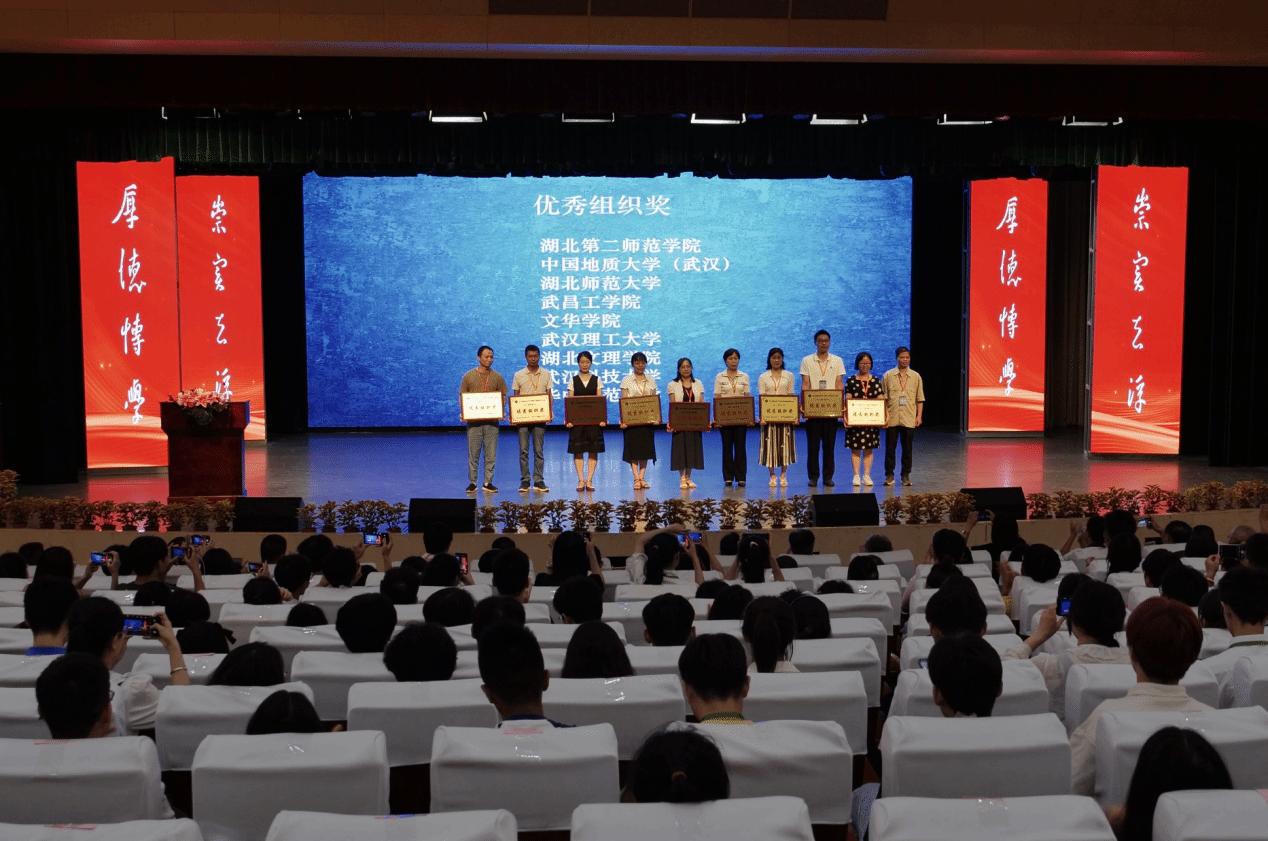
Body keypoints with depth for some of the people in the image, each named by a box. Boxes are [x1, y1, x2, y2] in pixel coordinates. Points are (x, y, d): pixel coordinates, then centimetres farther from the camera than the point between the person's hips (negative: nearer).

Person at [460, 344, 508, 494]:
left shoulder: (497, 377, 7)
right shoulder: (468, 376, 4)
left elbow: (503, 397, 11)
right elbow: (461, 397, 6)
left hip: (492, 420, 1)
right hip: (474, 420, -1)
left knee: (491, 454, 2)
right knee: (473, 453, 1)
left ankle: (488, 483, 10)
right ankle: (472, 483, 8)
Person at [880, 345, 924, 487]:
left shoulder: (916, 377, 7)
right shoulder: (888, 376, 3)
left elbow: (920, 399, 8)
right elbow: (883, 398, 3)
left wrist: (919, 416, 2)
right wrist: (884, 415, -4)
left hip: (909, 419, 1)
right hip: (892, 419, -1)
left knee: (907, 448, 5)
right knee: (890, 447, 1)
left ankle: (906, 475, 14)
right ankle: (889, 475, 9)